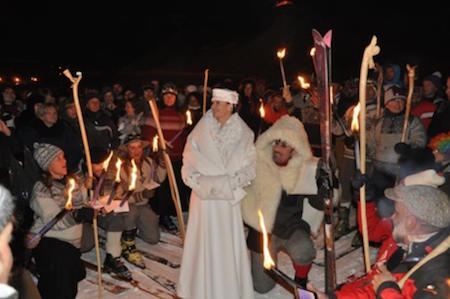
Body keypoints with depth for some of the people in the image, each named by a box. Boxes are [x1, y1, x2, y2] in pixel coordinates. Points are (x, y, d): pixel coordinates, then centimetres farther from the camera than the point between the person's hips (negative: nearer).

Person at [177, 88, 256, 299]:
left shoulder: (244, 134, -1)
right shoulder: (200, 131, 1)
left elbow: (249, 170, -3)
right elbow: (188, 167, 0)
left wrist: (224, 183, -12)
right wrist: (202, 183, -14)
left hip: (228, 198, 0)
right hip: (203, 197, 1)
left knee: (228, 245, 5)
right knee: (203, 244, 6)